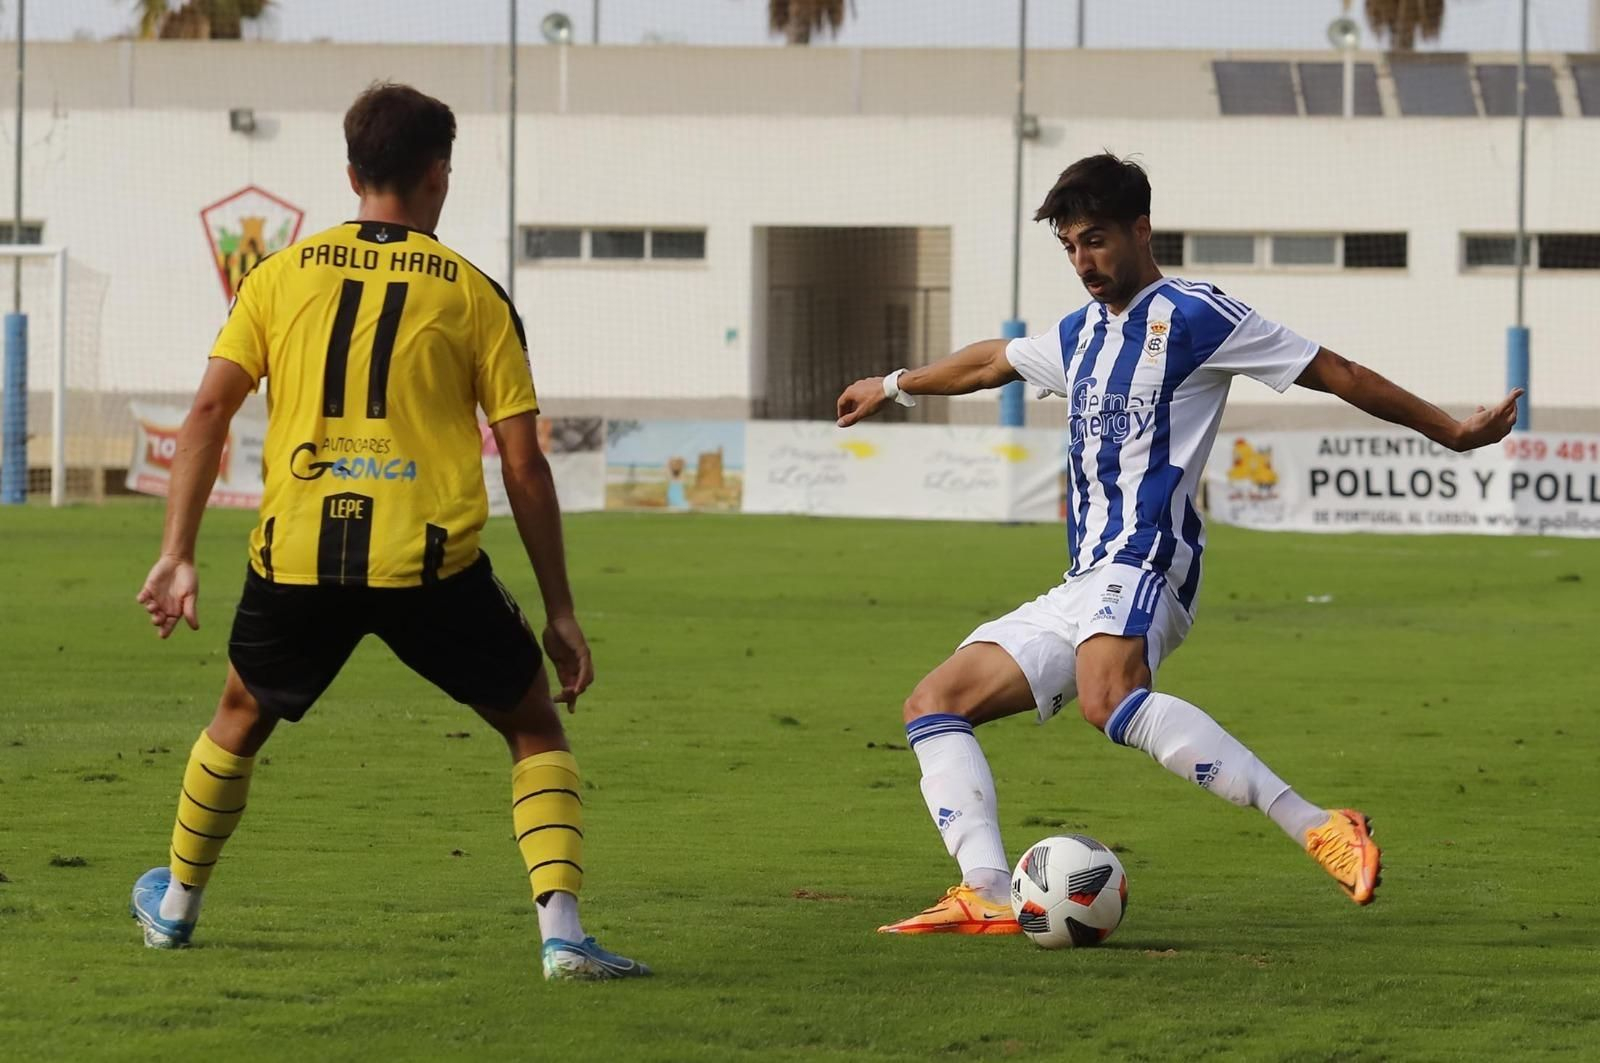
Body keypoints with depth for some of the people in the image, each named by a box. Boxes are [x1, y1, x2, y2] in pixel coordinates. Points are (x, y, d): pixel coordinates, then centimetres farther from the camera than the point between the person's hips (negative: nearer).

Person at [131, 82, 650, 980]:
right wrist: (561, 613, 6)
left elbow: (209, 413, 3)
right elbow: (523, 465, 2)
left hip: (297, 558, 2)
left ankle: (176, 905, 41)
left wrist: (178, 558, 6)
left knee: (243, 718, 28)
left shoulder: (284, 274, 11)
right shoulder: (473, 295, 5)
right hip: (430, 559, -2)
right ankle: (562, 930, -4)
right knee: (537, 727, 12)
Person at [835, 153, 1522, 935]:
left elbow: (1334, 373, 0)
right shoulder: (1080, 335, 24)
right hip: (1084, 589, 9)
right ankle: (987, 899, -15)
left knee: (1108, 700, -38)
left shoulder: (1190, 316, -1)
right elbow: (992, 361, 44)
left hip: (1143, 563, -9)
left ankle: (1321, 832, -44)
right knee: (933, 704, 1)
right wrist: (894, 387, 60)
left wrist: (1452, 432, -2)